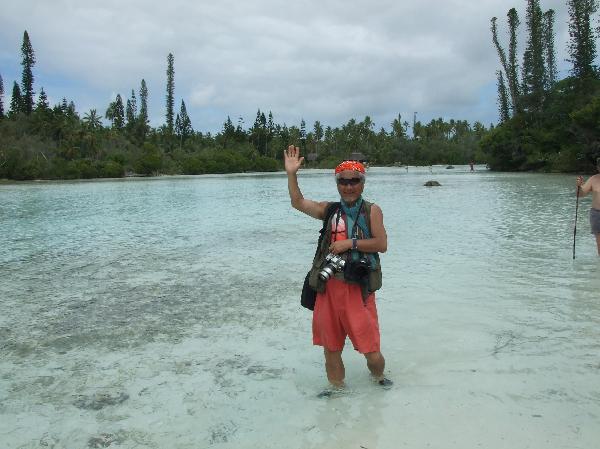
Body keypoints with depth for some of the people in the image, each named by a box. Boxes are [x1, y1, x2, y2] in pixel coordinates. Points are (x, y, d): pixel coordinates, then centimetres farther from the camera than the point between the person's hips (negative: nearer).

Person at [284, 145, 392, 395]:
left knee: (369, 344, 1)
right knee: (330, 342, 14)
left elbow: (381, 244, -10)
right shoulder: (329, 210, 8)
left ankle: (377, 374, 33)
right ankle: (335, 384, 35)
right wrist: (291, 174, -11)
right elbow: (298, 203, -2)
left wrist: (350, 243, -15)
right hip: (329, 285, 4)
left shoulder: (372, 211, -1)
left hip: (358, 286, -3)